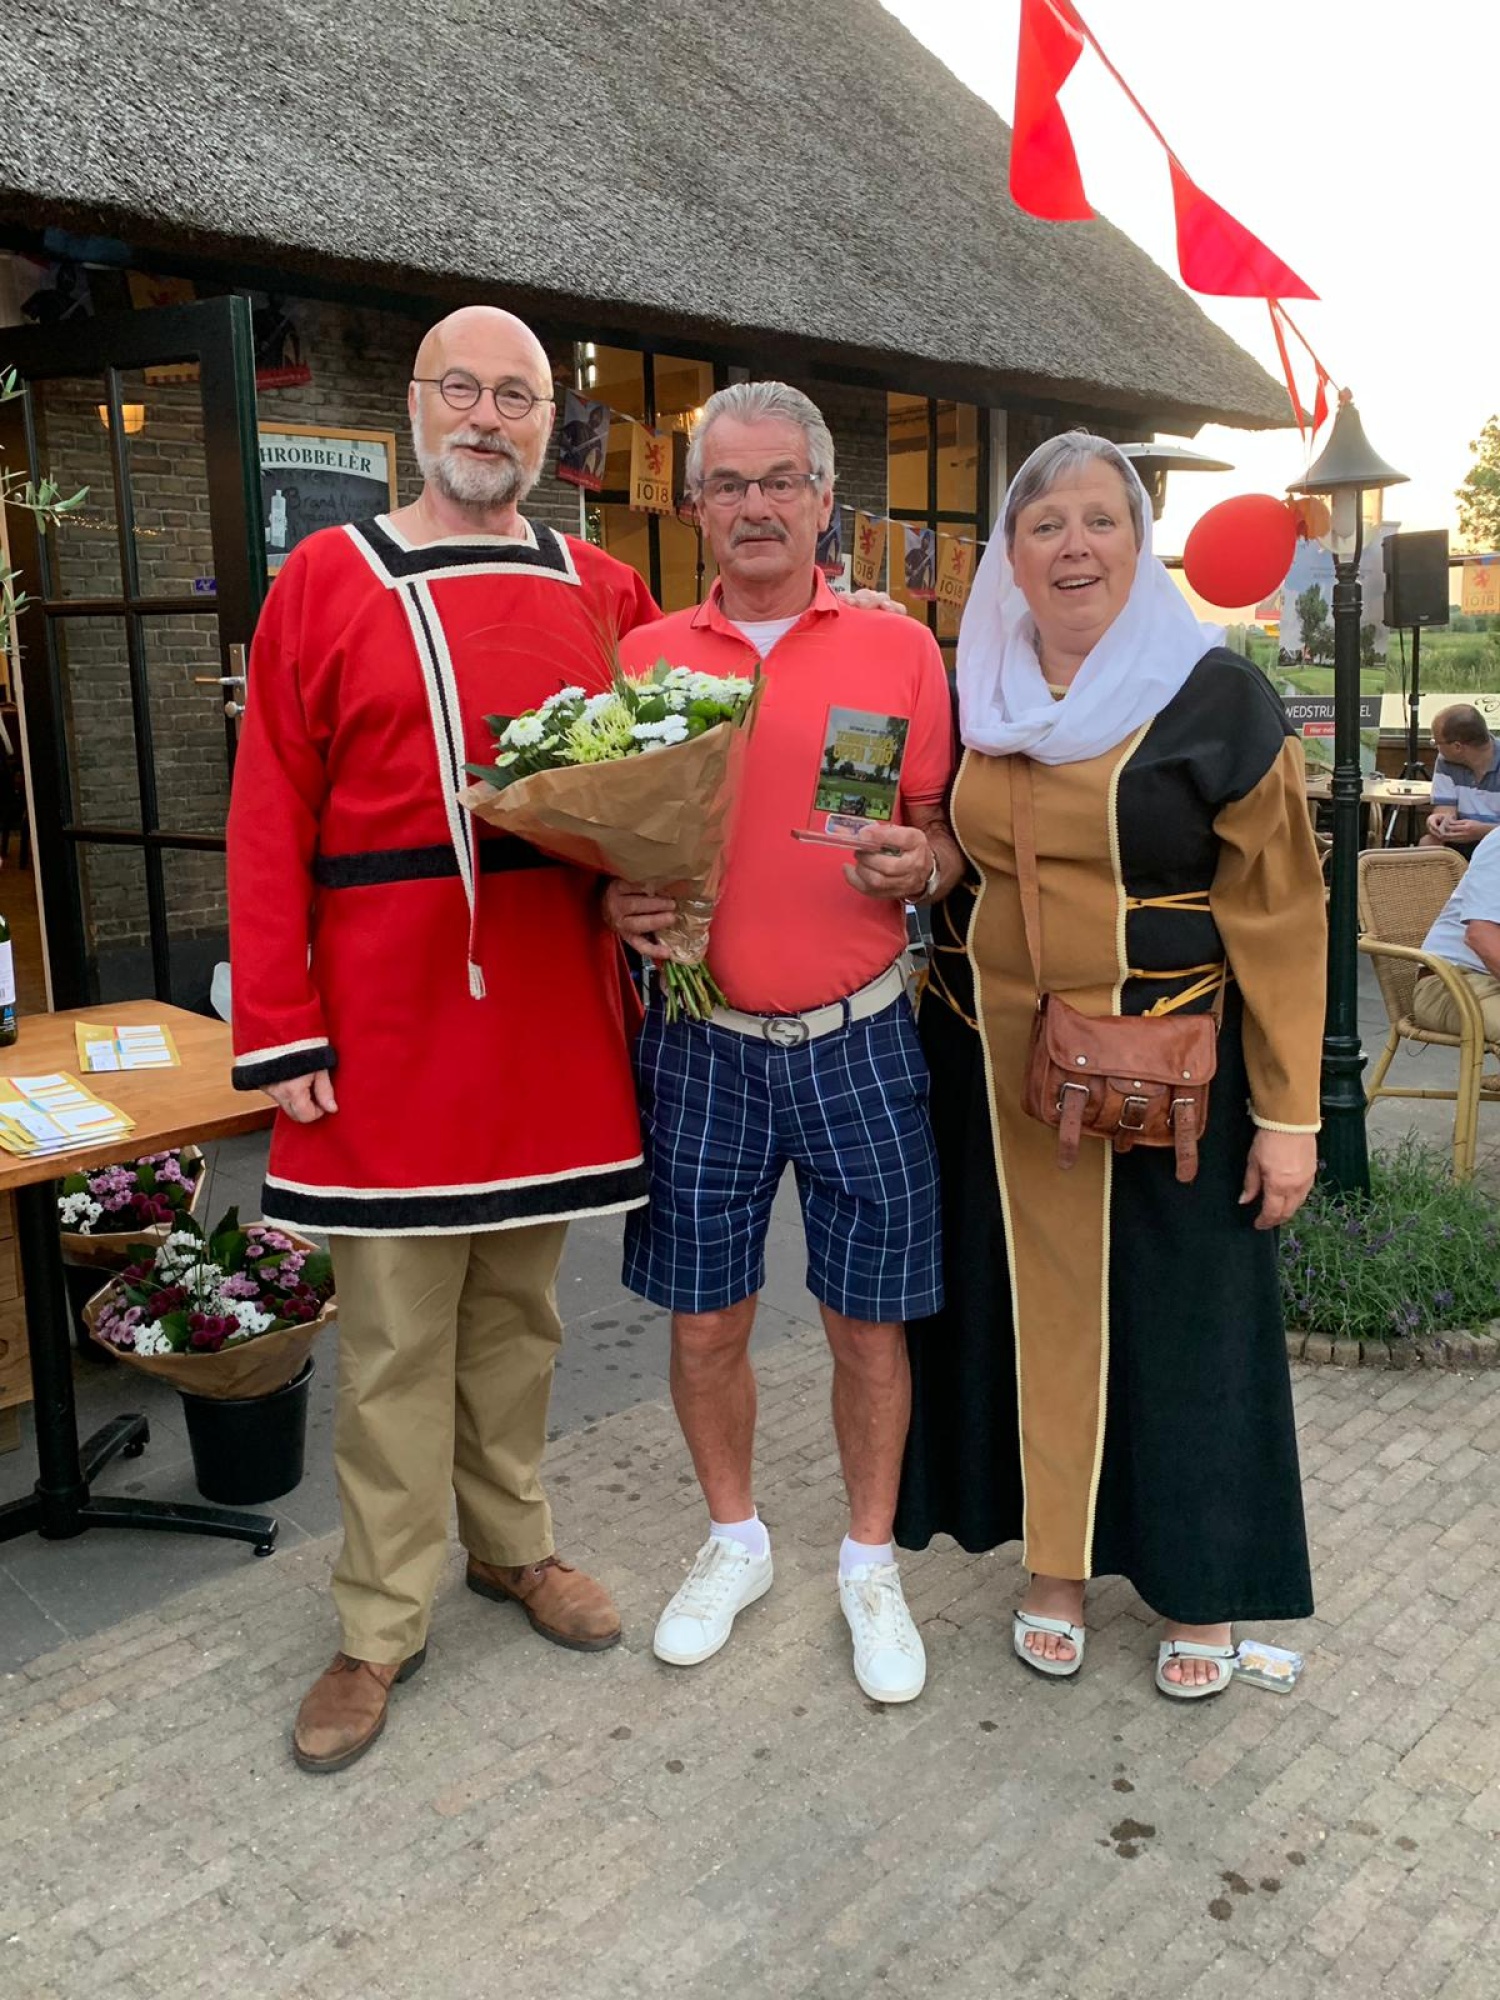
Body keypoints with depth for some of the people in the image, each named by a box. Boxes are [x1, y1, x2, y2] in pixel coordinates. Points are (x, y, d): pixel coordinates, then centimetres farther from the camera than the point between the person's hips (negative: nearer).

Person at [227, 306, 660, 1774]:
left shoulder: (603, 593, 10)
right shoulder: (325, 583, -1)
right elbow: (269, 826, -5)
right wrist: (280, 1032, -10)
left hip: (552, 1009, 4)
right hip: (390, 1026, -3)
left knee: (520, 1304, 16)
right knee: (394, 1336, 5)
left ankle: (509, 1540, 36)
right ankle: (382, 1622, 21)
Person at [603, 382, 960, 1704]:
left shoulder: (901, 649, 2)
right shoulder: (644, 657, 5)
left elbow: (946, 838, 5)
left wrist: (920, 866, -17)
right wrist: (619, 904, -11)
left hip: (858, 1037, -1)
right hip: (699, 1039, 1)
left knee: (868, 1321, 9)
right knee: (706, 1319, 11)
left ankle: (871, 1561, 31)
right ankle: (734, 1541, 36)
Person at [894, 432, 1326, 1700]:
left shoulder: (1217, 695, -8)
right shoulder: (973, 699, 6)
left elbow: (1277, 914, -9)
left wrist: (1287, 1112, -11)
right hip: (996, 1065, 4)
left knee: (1183, 1321, 7)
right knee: (1031, 1301, 12)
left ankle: (1201, 1587, 28)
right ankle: (1057, 1559, 31)